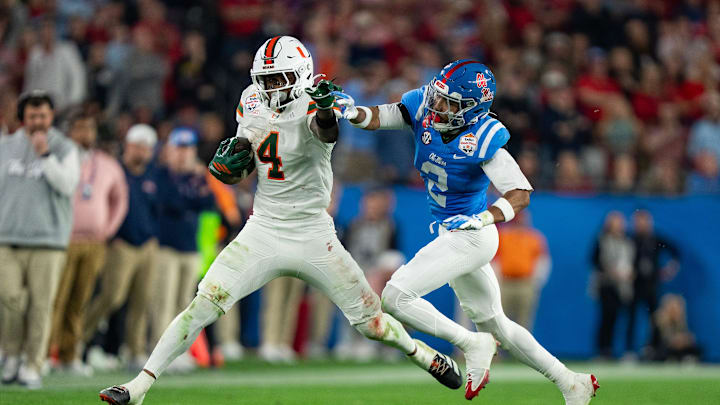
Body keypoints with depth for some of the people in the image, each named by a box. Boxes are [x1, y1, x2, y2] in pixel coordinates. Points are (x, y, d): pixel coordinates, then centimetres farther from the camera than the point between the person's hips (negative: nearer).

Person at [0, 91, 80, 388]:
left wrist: (45, 155, -17)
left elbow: (67, 185, -10)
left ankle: (33, 366, 3)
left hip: (48, 240, -2)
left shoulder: (64, 149, 4)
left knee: (41, 304, -4)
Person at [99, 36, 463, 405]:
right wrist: (228, 161, -11)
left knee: (372, 324, 3)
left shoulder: (311, 109, -15)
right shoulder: (252, 104, 2)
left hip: (313, 236, -3)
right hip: (262, 232, 3)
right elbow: (232, 175, 14)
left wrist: (327, 108, -66)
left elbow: (325, 128, -43)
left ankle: (418, 351, 35)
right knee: (203, 306, -13)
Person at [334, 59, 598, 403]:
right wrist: (352, 111, -36)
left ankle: (472, 346, -2)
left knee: (395, 298, -16)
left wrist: (480, 219, -37)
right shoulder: (424, 108, -7)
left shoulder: (483, 139, -23)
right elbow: (378, 118, -14)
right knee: (495, 325, 20)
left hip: (472, 237, -9)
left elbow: (520, 194, -23)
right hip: (452, 234, 9)